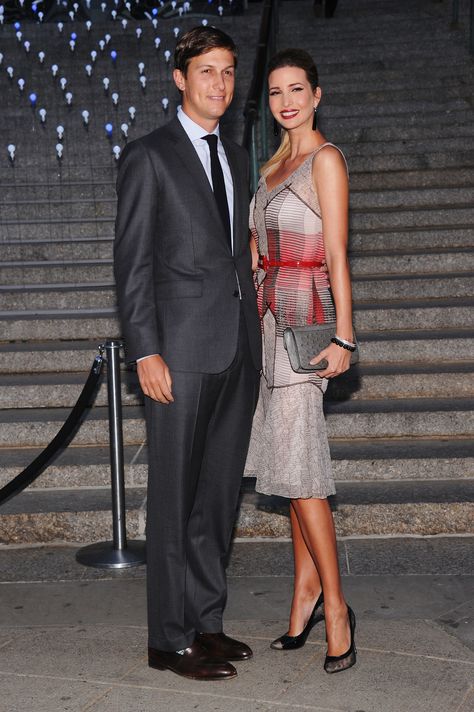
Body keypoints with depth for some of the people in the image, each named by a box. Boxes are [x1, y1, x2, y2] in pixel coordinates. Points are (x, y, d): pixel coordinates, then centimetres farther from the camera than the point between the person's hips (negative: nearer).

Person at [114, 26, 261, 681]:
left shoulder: (237, 159, 18)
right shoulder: (148, 157, -3)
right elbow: (133, 264, -7)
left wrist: (255, 339, 13)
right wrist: (146, 353, -14)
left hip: (239, 350, 7)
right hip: (183, 352, -7)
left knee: (220, 495, 12)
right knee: (176, 499, 0)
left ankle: (206, 622, 24)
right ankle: (170, 639, 11)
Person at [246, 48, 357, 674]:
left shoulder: (325, 159, -6)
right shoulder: (274, 164, 18)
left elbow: (336, 255, -12)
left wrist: (343, 337, -16)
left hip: (305, 319, -8)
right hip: (272, 315, 8)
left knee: (296, 464, -9)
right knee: (291, 456, 9)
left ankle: (334, 605, 0)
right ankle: (308, 585, 18)